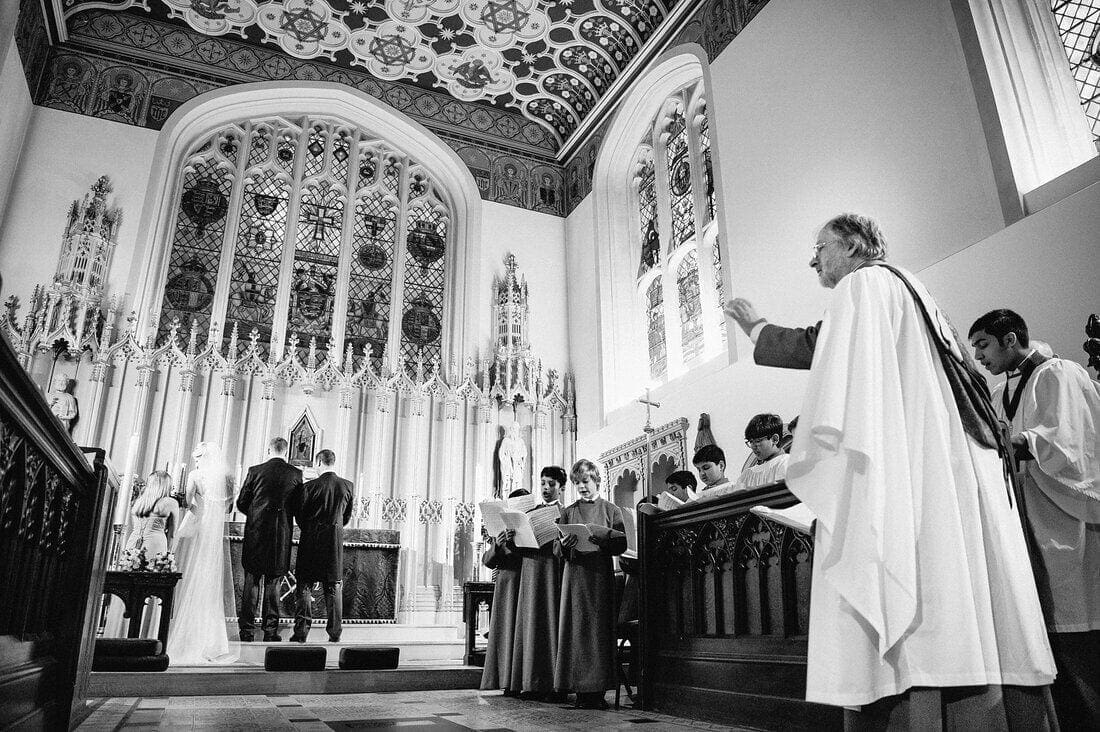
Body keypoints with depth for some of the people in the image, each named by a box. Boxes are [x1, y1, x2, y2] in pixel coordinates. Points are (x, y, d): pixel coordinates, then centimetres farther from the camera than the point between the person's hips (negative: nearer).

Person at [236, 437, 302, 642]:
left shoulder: (255, 471, -2)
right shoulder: (295, 474, -1)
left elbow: (241, 503, 3)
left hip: (255, 533, 0)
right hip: (281, 534, 0)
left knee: (251, 581, 9)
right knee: (273, 582, 9)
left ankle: (247, 629, 11)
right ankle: (270, 631, 9)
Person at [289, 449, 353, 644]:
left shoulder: (310, 486, -10)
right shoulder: (348, 486, -2)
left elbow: (299, 514, -1)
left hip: (311, 540, -2)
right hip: (335, 540, 2)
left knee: (304, 584, 8)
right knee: (334, 587, 9)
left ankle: (301, 631, 5)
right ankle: (335, 633, 9)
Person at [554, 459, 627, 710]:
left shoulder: (611, 510, 9)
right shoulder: (568, 512, 12)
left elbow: (621, 544, -2)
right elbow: (560, 552, 8)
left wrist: (595, 532, -13)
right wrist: (564, 545, -15)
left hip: (601, 575, -1)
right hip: (575, 573, 1)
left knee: (600, 629, -3)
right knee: (577, 629, -3)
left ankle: (598, 690, 2)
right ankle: (581, 691, 2)